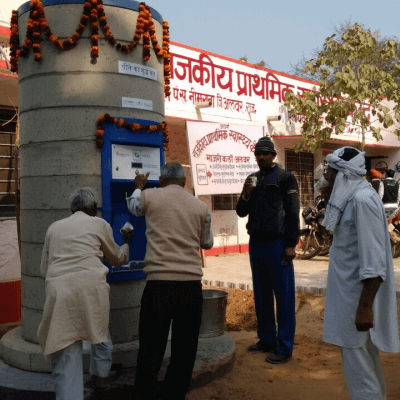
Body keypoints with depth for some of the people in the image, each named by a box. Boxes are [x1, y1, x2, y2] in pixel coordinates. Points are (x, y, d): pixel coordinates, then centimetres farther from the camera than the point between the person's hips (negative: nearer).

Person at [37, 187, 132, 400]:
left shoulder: (54, 227, 20)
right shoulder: (99, 224, 13)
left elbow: (44, 269, 25)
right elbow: (118, 259, 27)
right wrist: (126, 243, 47)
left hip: (58, 291, 1)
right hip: (90, 288, -1)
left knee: (65, 355, 4)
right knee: (99, 332, 27)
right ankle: (100, 377, 44)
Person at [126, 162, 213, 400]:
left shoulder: (150, 197, 3)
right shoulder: (201, 207, 7)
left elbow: (133, 206, 27)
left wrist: (138, 187, 45)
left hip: (159, 284, -2)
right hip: (191, 285, 2)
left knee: (151, 350, 5)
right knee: (184, 349, 14)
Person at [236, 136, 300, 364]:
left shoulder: (285, 178, -3)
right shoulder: (252, 179, 13)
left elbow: (292, 213, -8)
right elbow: (241, 212, 14)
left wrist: (291, 245, -13)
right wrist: (246, 194, -5)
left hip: (277, 244, -6)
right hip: (256, 243, 6)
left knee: (284, 296, -3)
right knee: (261, 296, 12)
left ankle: (284, 347, 3)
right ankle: (266, 339, 22)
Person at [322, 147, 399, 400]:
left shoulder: (363, 199, -20)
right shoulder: (351, 197, 10)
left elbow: (374, 260, -24)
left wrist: (365, 306, -24)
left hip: (359, 293, -10)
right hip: (350, 290, 10)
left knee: (356, 358, -1)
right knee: (365, 355, 19)